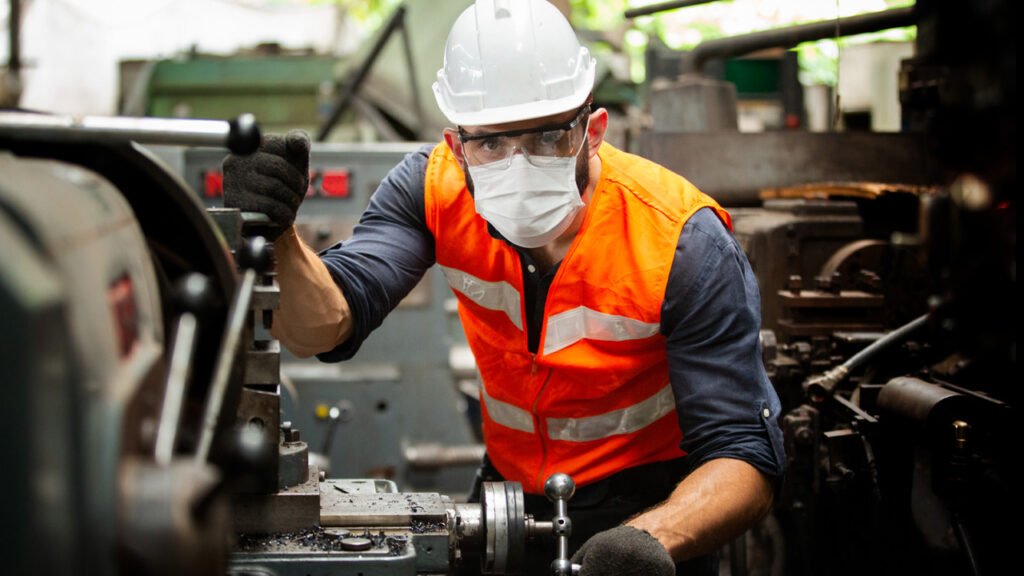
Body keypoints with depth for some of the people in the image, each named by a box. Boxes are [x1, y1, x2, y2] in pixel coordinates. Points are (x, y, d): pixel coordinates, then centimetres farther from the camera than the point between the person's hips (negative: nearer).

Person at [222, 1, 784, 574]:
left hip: (654, 506, -3)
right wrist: (276, 236, -41)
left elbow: (746, 456, -25)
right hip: (509, 485, 3)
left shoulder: (683, 243, -23)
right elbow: (324, 327, -22)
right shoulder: (435, 187, -14)